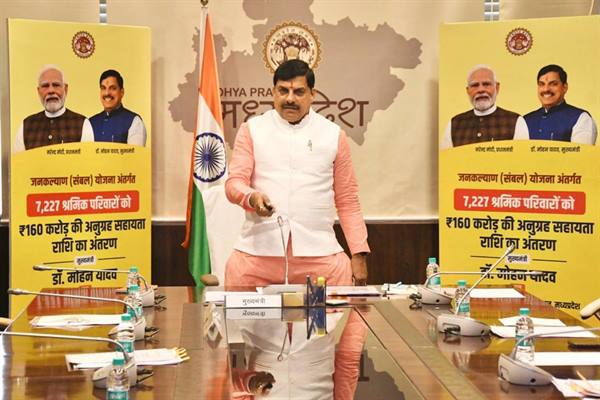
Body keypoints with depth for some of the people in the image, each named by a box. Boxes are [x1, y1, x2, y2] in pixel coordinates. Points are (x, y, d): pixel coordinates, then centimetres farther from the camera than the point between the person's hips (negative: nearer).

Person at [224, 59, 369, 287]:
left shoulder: (333, 135, 12)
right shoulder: (252, 130, 11)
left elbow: (347, 201, 12)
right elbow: (234, 183, 3)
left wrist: (359, 254, 4)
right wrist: (251, 197, -20)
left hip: (319, 252, 0)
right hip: (258, 251, 0)